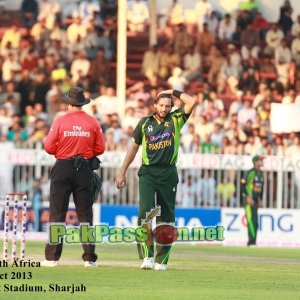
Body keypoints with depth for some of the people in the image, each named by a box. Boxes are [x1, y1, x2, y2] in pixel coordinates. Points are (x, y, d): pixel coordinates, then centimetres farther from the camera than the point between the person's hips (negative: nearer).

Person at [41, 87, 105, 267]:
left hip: (63, 168, -2)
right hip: (85, 169, 2)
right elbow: (100, 148, 1)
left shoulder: (60, 122, -6)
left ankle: (52, 257, -1)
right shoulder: (93, 123, 0)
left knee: (57, 213, 2)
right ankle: (89, 258, 4)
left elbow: (49, 147, -8)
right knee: (85, 214, 6)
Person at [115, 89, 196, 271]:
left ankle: (162, 260, 6)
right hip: (148, 172, 0)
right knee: (146, 211, -16)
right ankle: (147, 256, -16)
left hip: (168, 174, 0)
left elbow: (192, 102, -5)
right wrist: (122, 173, 14)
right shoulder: (145, 123, 10)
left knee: (166, 216, 1)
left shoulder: (176, 120, 8)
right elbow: (134, 147, 16)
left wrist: (173, 92, 5)